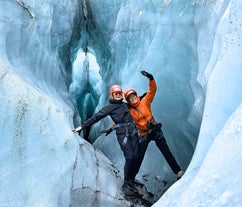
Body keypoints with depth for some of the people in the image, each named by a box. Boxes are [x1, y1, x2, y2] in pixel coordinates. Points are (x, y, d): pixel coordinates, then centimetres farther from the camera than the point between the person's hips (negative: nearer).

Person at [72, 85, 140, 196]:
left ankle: (131, 183, 7)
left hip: (133, 132, 6)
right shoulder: (110, 107, 3)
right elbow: (96, 117, 1)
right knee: (129, 157, -16)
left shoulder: (126, 105, 19)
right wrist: (82, 126, 0)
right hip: (123, 134, -5)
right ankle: (126, 185, -5)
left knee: (134, 158, -2)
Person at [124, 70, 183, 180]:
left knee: (166, 152, 1)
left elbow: (152, 90, -8)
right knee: (138, 157, 5)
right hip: (144, 135, 0)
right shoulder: (129, 111, -2)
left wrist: (151, 78, -23)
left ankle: (178, 171, 9)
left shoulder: (145, 102, -2)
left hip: (155, 130, 0)